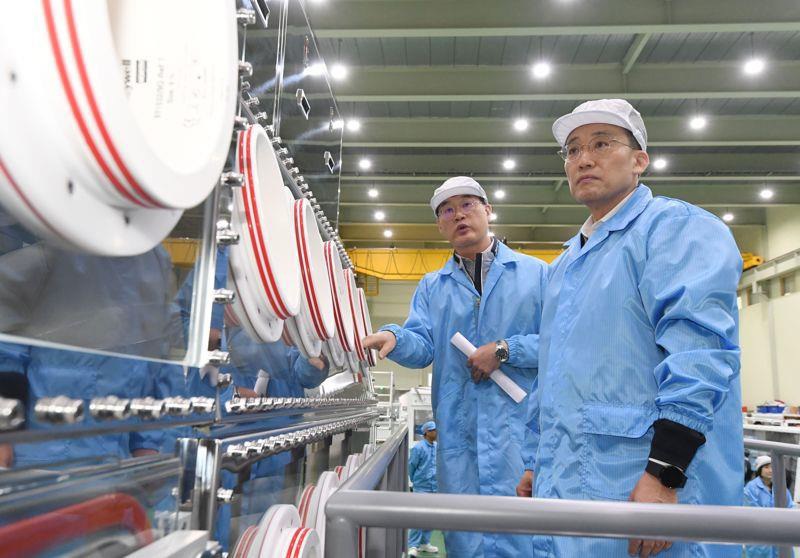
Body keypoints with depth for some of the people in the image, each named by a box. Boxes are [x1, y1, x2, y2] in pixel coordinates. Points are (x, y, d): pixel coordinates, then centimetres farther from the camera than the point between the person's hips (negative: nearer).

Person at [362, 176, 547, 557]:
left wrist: (505, 351, -15)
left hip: (520, 428, -3)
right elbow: (423, 346, 0)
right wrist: (394, 337, -22)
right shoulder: (431, 287, 14)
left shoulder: (535, 272, 6)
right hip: (457, 432, 3)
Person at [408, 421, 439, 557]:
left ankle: (425, 543, 26)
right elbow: (411, 466, -4)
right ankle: (413, 546, 2)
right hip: (422, 487, -6)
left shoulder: (438, 446, 4)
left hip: (435, 487, 6)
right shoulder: (418, 447, -13)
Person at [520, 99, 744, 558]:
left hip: (640, 491, -7)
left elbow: (699, 351, -19)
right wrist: (540, 464, 21)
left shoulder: (677, 227, -6)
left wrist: (665, 475, -24)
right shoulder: (566, 264, 18)